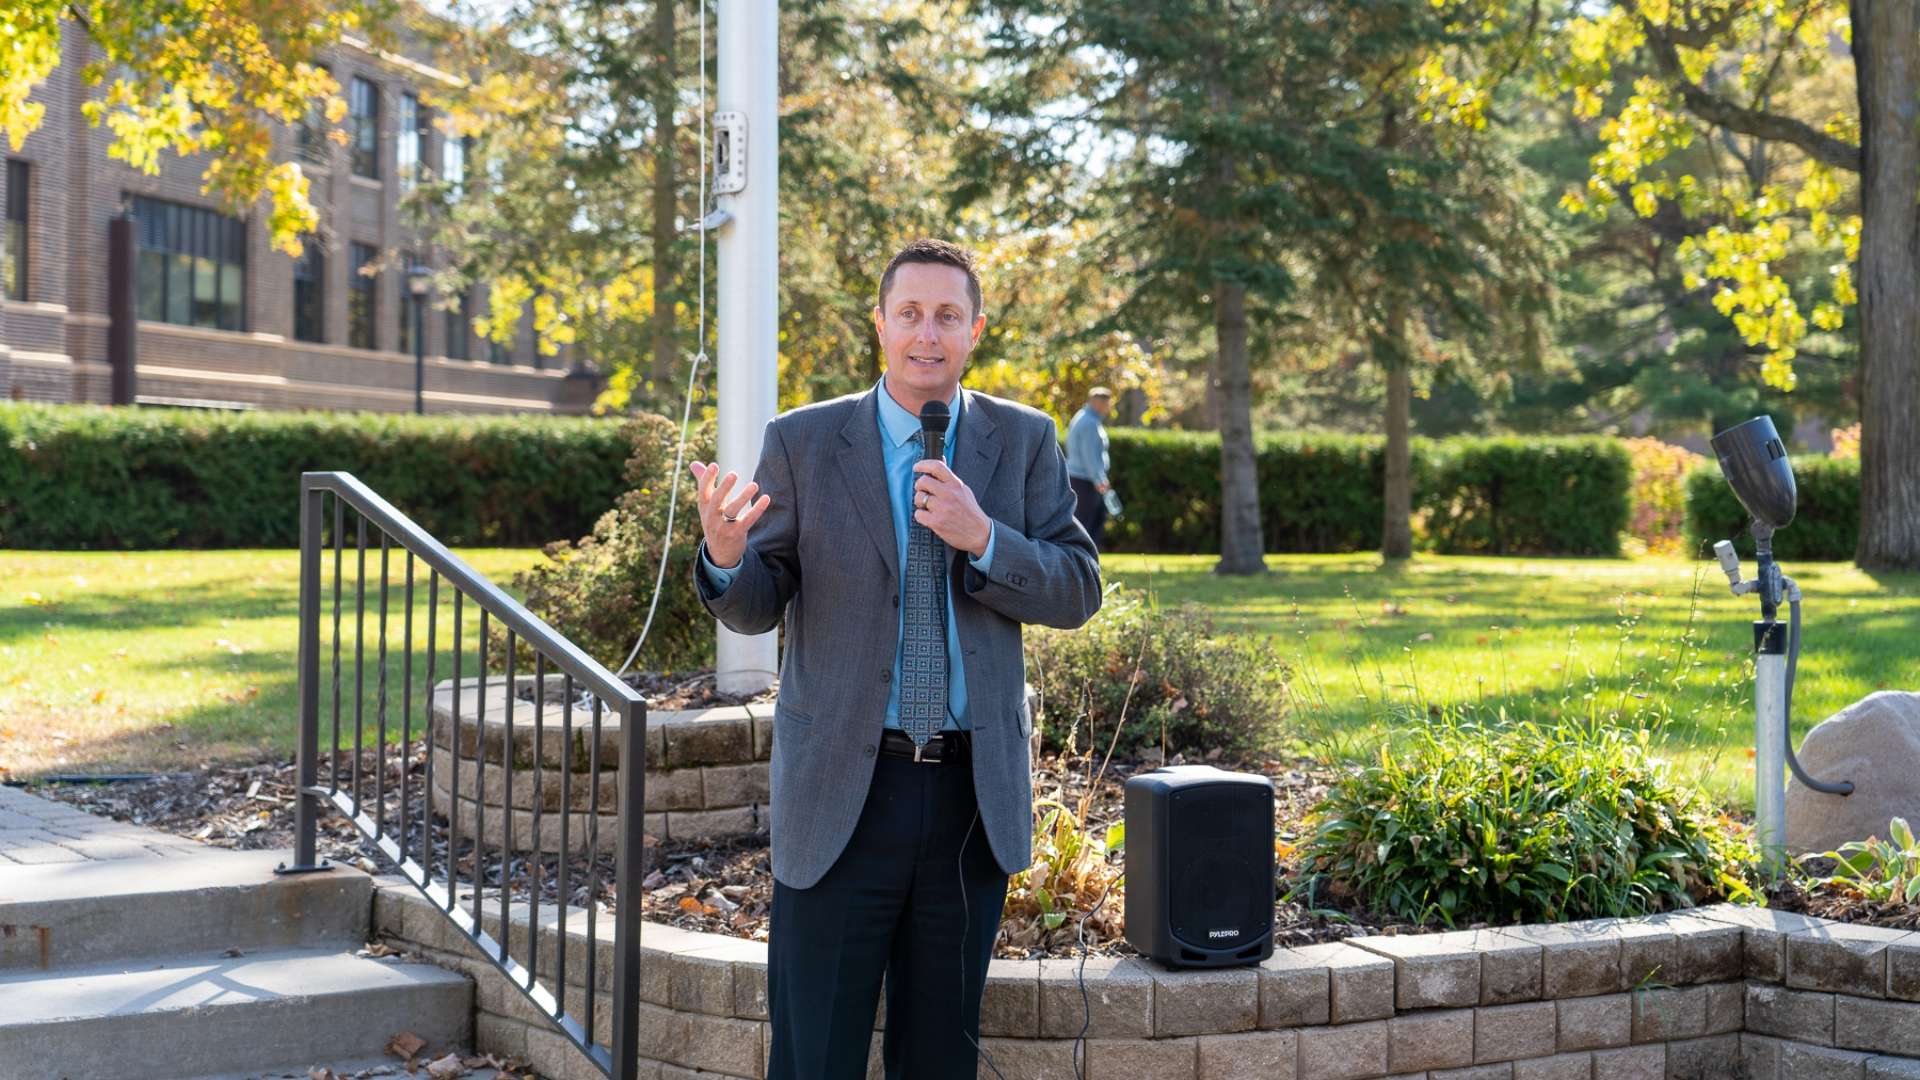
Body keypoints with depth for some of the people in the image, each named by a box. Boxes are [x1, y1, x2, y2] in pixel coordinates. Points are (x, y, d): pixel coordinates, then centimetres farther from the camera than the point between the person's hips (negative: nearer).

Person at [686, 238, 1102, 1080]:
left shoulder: (1024, 442, 5)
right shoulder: (803, 443, 1)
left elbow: (1077, 594, 0)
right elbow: (757, 607, 2)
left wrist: (983, 538, -17)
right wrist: (724, 558, -21)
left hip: (974, 794, 2)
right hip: (841, 790, -2)